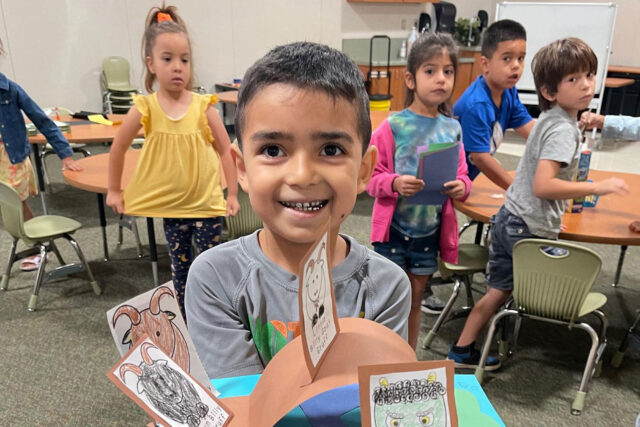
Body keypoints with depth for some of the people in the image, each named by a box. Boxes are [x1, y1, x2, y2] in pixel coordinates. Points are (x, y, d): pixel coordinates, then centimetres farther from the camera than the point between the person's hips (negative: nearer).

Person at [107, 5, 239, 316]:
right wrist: (114, 191, 8)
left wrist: (232, 194, -6)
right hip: (171, 206, 2)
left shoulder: (203, 106, -11)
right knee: (180, 268, 15)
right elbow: (118, 148, 4)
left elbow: (225, 151, -4)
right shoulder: (145, 108, -9)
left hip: (207, 203, -1)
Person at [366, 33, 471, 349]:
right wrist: (395, 184, -29)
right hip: (393, 229, -4)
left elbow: (461, 175, 8)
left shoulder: (452, 128, 0)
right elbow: (371, 176, -10)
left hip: (430, 231, 4)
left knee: (414, 300, 19)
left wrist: (461, 187, -14)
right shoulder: (393, 126, -12)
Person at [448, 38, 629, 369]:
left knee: (500, 289, 16)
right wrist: (597, 187, -24)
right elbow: (543, 186, -30)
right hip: (530, 229, -9)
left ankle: (462, 350, 25)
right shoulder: (563, 130, -20)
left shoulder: (549, 118, 8)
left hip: (509, 218, 9)